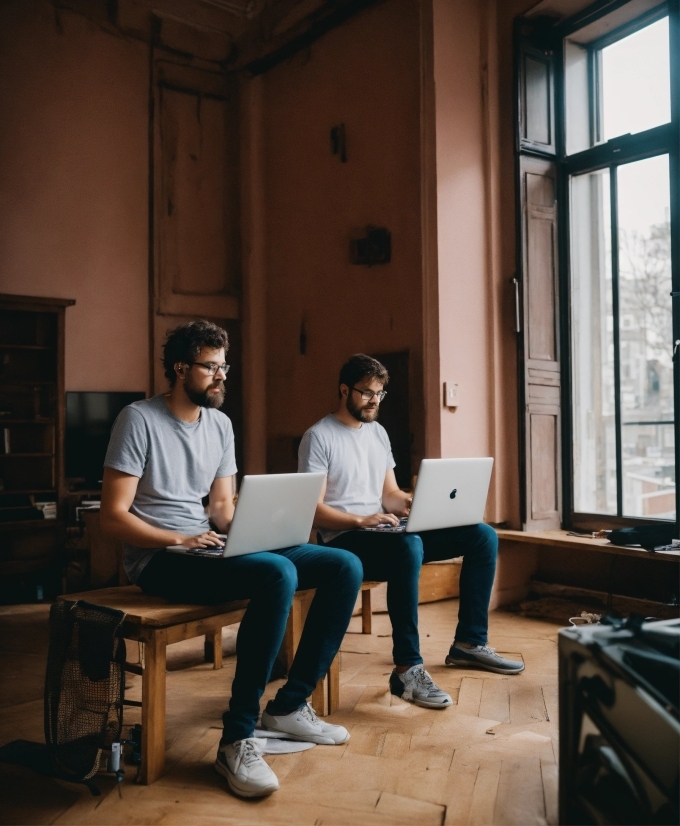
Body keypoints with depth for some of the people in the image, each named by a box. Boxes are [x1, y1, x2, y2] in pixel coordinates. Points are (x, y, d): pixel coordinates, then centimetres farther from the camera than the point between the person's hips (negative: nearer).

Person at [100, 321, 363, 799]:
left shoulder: (220, 424, 13)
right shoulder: (139, 419, -8)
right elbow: (113, 516, -12)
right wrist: (181, 539, -22)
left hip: (208, 548, 8)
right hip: (159, 559, -7)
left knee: (345, 567, -6)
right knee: (277, 573, -36)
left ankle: (290, 705, 1)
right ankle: (238, 739, -24)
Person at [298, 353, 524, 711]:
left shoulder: (378, 432, 17)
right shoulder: (319, 437, -8)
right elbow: (313, 510, -13)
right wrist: (362, 521, -27)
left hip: (385, 532, 8)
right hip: (344, 539, -8)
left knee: (483, 536, -3)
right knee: (409, 546, -41)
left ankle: (469, 643, 5)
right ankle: (407, 669, -33)